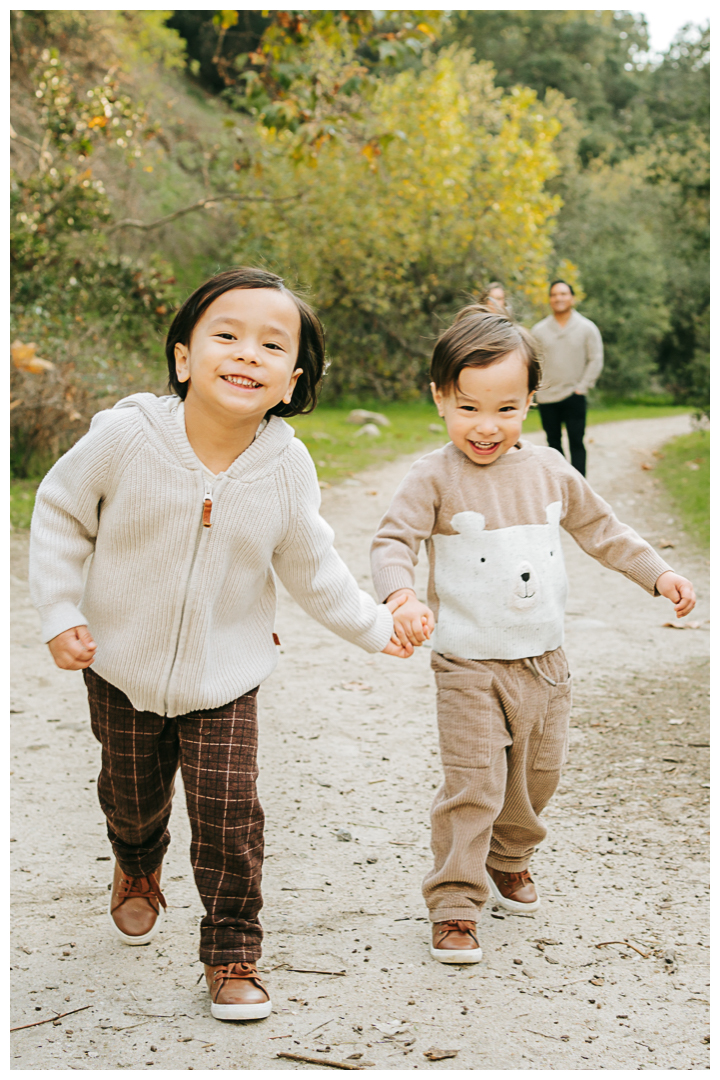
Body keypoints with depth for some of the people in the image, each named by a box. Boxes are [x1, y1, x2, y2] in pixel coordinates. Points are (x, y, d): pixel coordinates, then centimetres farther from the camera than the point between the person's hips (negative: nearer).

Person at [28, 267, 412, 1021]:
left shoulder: (287, 467, -14)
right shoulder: (125, 436, -20)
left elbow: (310, 566, 1)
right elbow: (60, 515, -6)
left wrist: (372, 625, 3)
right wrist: (60, 615, -9)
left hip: (224, 676, 0)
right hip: (123, 664, 0)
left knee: (227, 813, -4)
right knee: (131, 795, 19)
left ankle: (232, 952, 18)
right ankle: (136, 874, 55)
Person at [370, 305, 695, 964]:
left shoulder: (550, 470, 3)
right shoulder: (435, 478, -11)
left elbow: (601, 529, 16)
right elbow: (393, 543, -18)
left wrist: (658, 573, 10)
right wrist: (401, 595, -38)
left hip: (544, 662, 5)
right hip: (469, 666, -5)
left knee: (537, 775, 18)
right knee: (472, 787, -9)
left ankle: (509, 859, 43)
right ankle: (455, 904, 3)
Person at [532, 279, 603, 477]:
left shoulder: (587, 328, 0)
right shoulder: (539, 330, 5)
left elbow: (596, 360, 0)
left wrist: (582, 387, -6)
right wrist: (537, 387, -3)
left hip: (574, 397, -2)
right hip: (546, 397, 3)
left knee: (576, 443, -3)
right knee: (553, 443, 10)